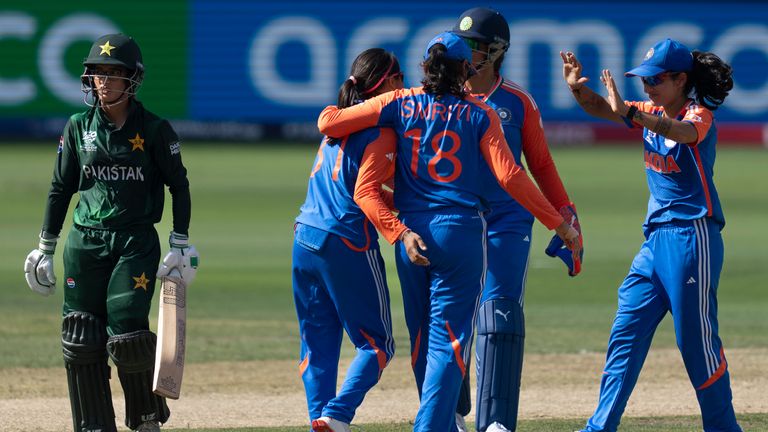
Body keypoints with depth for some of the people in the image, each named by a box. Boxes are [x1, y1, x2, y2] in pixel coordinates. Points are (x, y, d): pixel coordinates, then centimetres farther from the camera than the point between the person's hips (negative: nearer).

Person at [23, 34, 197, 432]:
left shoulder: (154, 130, -3)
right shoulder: (79, 127, 5)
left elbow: (178, 186, 4)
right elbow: (60, 189, 12)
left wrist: (180, 244, -1)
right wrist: (46, 248, 11)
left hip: (137, 244, -3)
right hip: (85, 242, 3)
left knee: (127, 335, -12)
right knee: (81, 339, -1)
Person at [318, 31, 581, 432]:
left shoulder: (400, 104, 4)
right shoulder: (479, 114, 1)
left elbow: (328, 122, 0)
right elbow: (509, 176, -7)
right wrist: (559, 224, -2)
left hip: (411, 234, 3)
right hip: (462, 232, -2)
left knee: (422, 336, 16)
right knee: (449, 338, -3)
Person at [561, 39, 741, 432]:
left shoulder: (700, 116, -10)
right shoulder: (651, 115, 12)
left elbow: (683, 131, -33)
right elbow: (600, 108, 5)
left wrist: (628, 112, -48)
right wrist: (578, 88, -19)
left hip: (692, 239, -8)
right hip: (655, 237, 8)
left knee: (697, 339, -4)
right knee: (626, 333, 3)